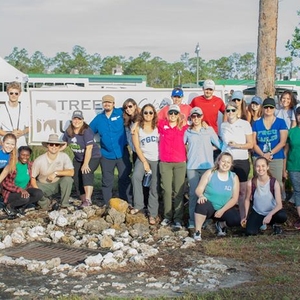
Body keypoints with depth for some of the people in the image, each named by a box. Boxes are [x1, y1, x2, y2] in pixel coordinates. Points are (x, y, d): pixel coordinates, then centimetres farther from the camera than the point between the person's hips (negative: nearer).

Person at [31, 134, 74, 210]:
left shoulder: (64, 156, -16)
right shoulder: (39, 160, -17)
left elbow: (71, 172, -23)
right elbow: (32, 177, -10)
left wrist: (56, 173, -32)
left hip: (58, 184, 1)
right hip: (43, 185, -1)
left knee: (68, 179, -29)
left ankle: (64, 205, -10)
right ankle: (48, 204, 5)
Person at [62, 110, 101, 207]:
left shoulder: (87, 131, -24)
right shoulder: (68, 131, -3)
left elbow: (89, 148, -28)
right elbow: (64, 144, 9)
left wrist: (85, 164, -30)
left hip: (92, 157, -7)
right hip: (78, 158, 8)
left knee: (86, 173, -30)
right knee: (76, 179, 3)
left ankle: (88, 199, -34)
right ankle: (83, 201, 17)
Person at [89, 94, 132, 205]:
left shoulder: (121, 113, -1)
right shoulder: (98, 119, 8)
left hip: (122, 153, -2)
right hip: (106, 155, 3)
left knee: (124, 179, 3)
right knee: (107, 182, 9)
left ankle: (128, 204, 10)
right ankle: (108, 205, 18)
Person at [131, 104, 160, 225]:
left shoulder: (158, 127, 3)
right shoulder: (137, 128, 0)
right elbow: (137, 147, -4)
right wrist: (144, 162, -11)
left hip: (157, 159, 1)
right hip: (143, 157, -1)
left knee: (154, 188, 2)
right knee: (136, 176, -29)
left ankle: (152, 214, 11)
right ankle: (138, 205, -18)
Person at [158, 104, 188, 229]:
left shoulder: (184, 127, 4)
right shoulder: (161, 124, 3)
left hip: (180, 163, 0)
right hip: (164, 163, 0)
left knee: (178, 191, 0)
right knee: (167, 190, 3)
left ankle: (178, 218, 4)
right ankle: (167, 216, 12)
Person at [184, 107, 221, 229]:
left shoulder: (209, 130, 5)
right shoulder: (187, 132, 8)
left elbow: (219, 144, 5)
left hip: (207, 166, 0)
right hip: (192, 167, 1)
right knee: (193, 193, 0)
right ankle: (192, 220, 5)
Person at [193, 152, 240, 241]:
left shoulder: (234, 177, 0)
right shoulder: (210, 173, -4)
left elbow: (234, 198, -4)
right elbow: (199, 189, -8)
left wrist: (222, 210, -16)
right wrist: (201, 195, -33)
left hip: (225, 208, 2)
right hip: (209, 206, -2)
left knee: (236, 220, -25)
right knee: (202, 204, -36)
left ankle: (221, 224, 10)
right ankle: (197, 231, -21)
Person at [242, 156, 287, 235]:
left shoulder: (274, 183, -18)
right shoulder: (251, 183, -15)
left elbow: (279, 204, -22)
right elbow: (247, 200, 1)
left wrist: (270, 215, -39)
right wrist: (246, 216, -3)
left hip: (272, 211, -1)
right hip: (257, 212, 1)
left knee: (283, 216, -35)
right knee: (250, 232, -23)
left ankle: (273, 223, 5)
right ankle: (260, 223, 16)